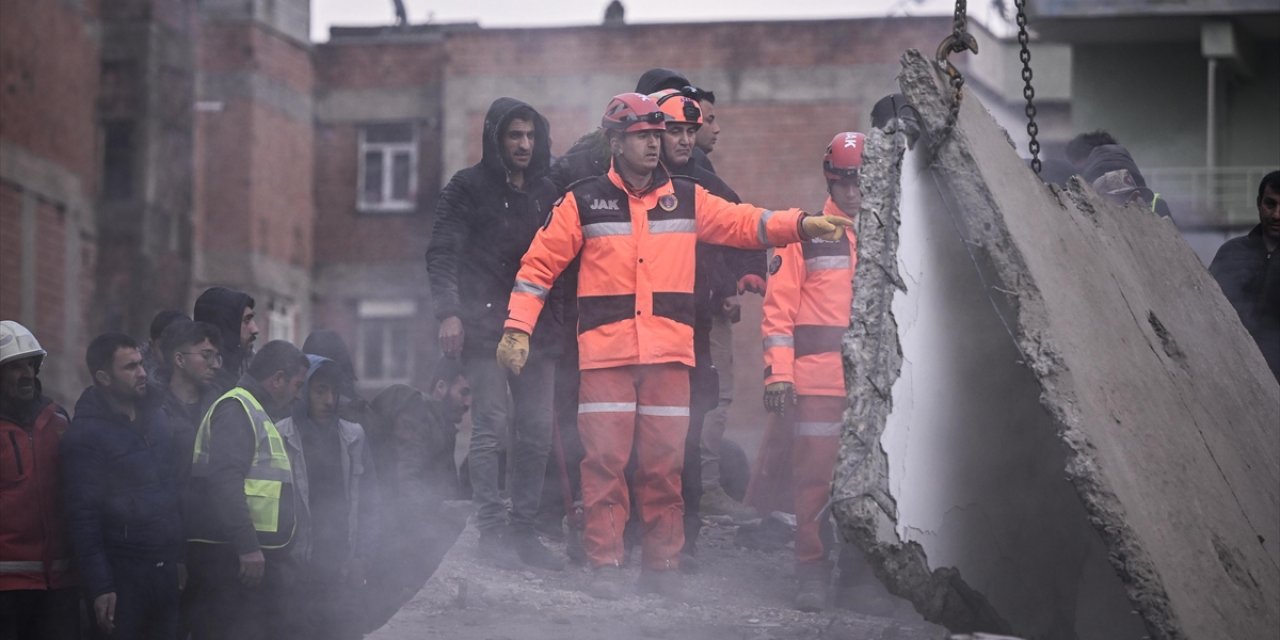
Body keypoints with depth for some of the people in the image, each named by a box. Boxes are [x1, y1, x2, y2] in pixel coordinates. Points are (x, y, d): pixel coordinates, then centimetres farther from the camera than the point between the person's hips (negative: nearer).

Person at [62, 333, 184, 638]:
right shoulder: (86, 434, -9)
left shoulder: (157, 417, 12)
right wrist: (99, 587, -17)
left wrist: (181, 557, 14)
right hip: (123, 575, -6)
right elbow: (82, 517, -12)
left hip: (166, 569, 6)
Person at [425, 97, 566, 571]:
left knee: (537, 432, 2)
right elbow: (442, 253, -5)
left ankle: (524, 529, 8)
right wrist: (449, 313, -18)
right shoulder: (468, 188, 1)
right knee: (491, 428, -10)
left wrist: (560, 318, 11)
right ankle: (491, 529, -9)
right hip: (485, 327, -5)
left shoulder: (546, 193, 16)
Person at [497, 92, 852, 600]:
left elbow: (743, 223, 10)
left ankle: (663, 564, 11)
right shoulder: (584, 201, 5)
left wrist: (800, 224, -6)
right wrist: (518, 328, -1)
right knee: (605, 458, -6)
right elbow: (540, 264, 6)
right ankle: (605, 564, 0)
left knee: (665, 462, 3)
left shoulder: (687, 199, 12)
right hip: (605, 351, -2)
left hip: (669, 353, 2)